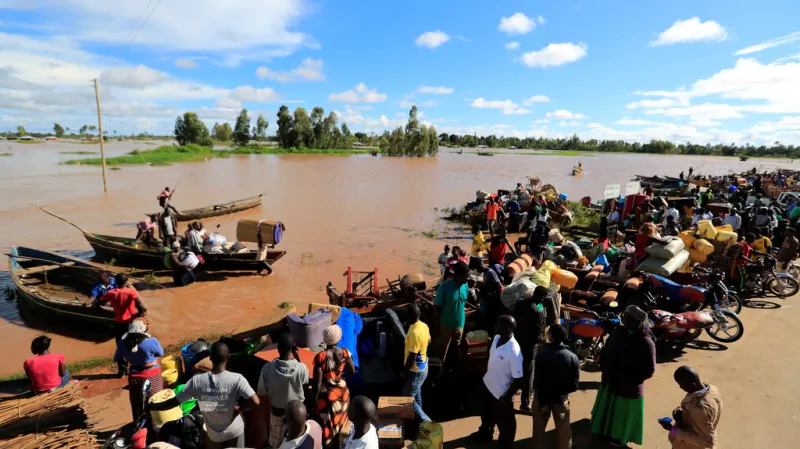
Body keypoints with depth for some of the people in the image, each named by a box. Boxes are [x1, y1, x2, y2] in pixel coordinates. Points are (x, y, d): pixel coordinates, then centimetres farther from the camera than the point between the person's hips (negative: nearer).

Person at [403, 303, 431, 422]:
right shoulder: (424, 326, -5)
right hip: (423, 366, 9)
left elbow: (412, 357, -26)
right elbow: (428, 342, 13)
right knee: (416, 394, 26)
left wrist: (404, 371, -13)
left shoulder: (414, 332, -32)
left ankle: (426, 422, 12)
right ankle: (419, 417, 43)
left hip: (416, 371, -9)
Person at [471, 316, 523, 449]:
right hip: (488, 384, 8)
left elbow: (518, 380, -28)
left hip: (501, 393, -8)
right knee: (486, 413, 33)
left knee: (504, 423, 20)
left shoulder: (514, 352, -36)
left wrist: (506, 398, -20)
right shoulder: (497, 338, -13)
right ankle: (485, 433, 61)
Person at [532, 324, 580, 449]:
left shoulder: (542, 353, -20)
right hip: (561, 398, 2)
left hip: (542, 396, -2)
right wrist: (562, 391, 10)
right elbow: (574, 385, -8)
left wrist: (542, 402, -12)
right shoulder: (573, 357, -12)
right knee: (563, 430, 17)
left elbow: (538, 380, -21)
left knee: (538, 428, 16)